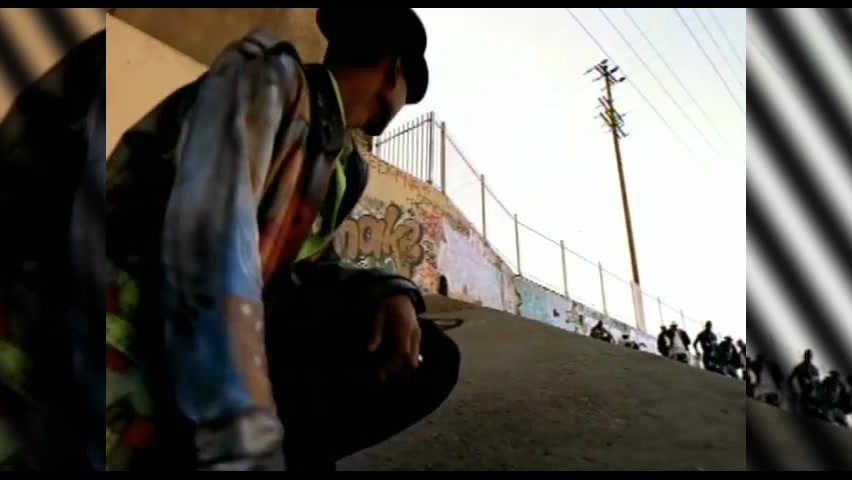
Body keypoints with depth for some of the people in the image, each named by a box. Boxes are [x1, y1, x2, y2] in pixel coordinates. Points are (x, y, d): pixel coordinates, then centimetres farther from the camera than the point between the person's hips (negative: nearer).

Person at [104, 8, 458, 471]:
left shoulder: (346, 167, 13)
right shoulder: (271, 76, -11)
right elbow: (210, 239, -26)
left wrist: (391, 292, -3)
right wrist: (244, 449, -33)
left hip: (236, 340, 8)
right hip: (137, 329, -8)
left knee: (429, 359, 0)